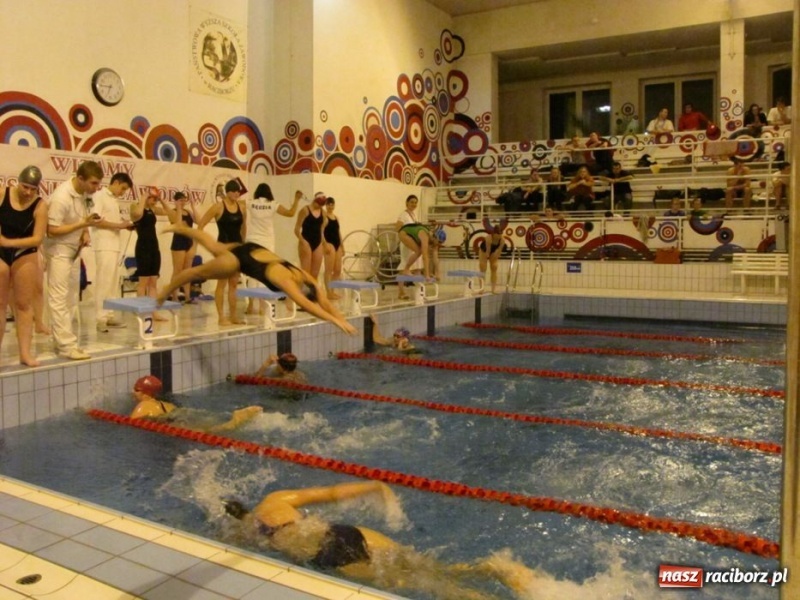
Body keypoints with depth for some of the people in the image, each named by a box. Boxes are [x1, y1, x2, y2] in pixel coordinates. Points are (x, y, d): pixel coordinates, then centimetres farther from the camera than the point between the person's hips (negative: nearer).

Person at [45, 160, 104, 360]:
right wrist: (83, 224, -25)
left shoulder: (85, 194, 0)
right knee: (59, 298, -6)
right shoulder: (61, 197, -24)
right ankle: (66, 345, -6)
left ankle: (62, 341, 19)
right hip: (59, 250, -8)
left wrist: (85, 233, -5)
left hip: (75, 249, 8)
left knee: (71, 299, 11)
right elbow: (52, 230, -22)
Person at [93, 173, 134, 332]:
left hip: (114, 245, 8)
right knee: (104, 282, -8)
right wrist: (119, 225, -16)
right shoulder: (99, 196, -7)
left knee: (113, 282, 9)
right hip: (104, 245, -8)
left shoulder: (115, 200, 18)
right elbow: (96, 221, -15)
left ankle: (110, 315, 15)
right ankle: (102, 318, -5)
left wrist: (124, 224, 3)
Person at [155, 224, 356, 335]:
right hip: (241, 257, -7)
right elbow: (306, 305, -53)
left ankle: (182, 229, 52)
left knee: (215, 247, 30)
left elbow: (325, 302, -18)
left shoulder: (305, 277, -20)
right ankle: (164, 293, 36)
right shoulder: (285, 279, -40)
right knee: (200, 272, 15)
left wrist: (342, 319, -28)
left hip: (254, 251, 7)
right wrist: (336, 320, -58)